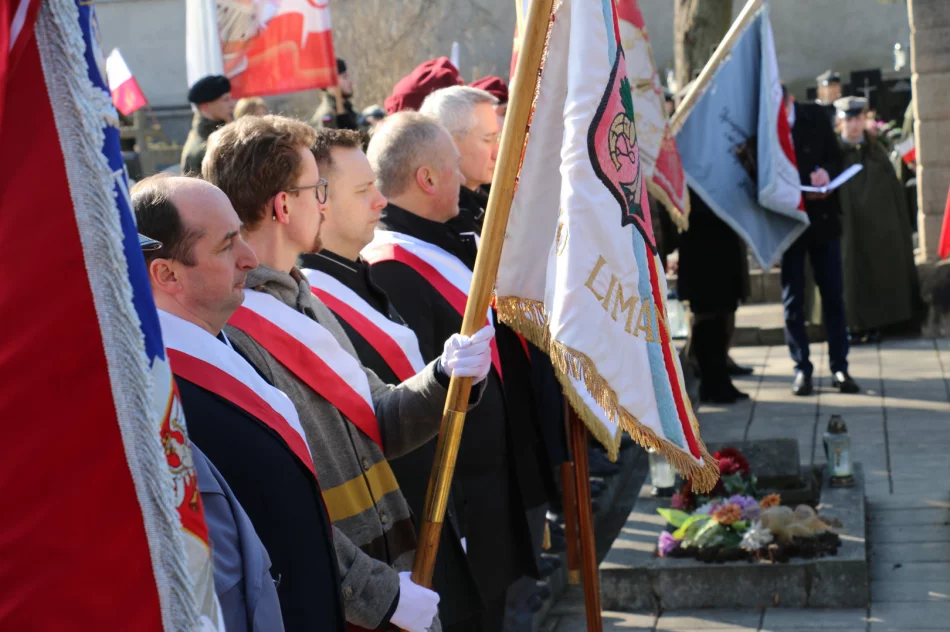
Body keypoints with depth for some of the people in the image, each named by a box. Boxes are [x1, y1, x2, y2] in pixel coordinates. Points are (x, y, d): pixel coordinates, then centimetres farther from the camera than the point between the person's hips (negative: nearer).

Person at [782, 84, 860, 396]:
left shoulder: (815, 116, -3)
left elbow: (835, 156, 7)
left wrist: (825, 172, -15)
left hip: (823, 218, 3)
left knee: (833, 294, 6)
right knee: (793, 299, 3)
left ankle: (840, 367, 13)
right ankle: (802, 369, 11)